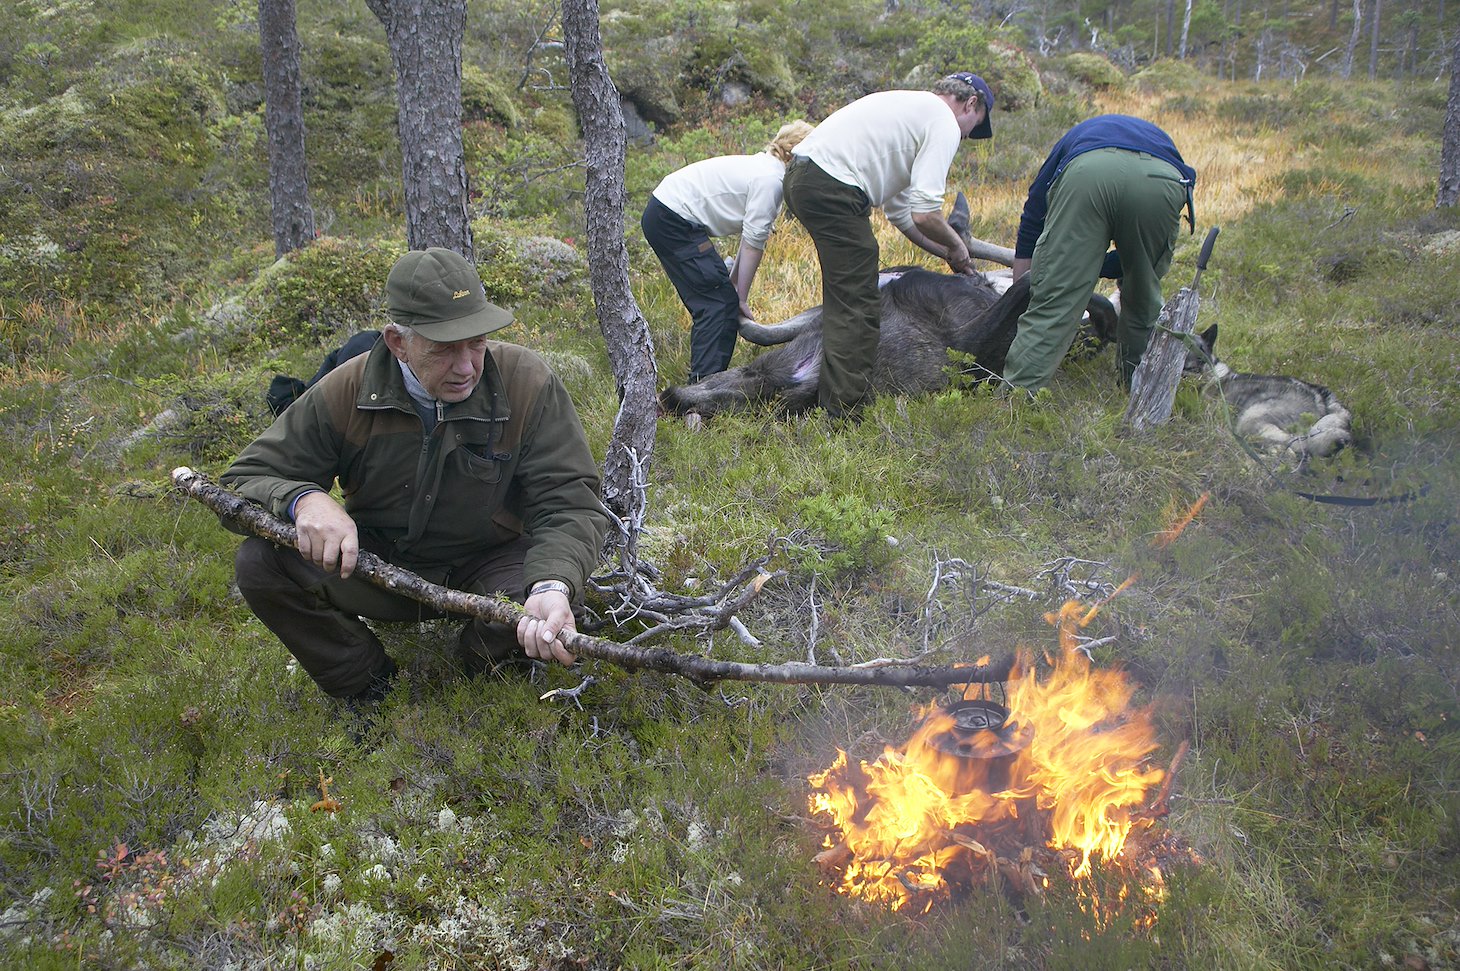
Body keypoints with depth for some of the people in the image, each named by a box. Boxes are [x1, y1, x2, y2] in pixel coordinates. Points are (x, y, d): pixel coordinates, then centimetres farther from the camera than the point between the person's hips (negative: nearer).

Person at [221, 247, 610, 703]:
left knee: (528, 596, -34)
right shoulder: (347, 392, -14)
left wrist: (553, 584, -42)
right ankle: (368, 688, 2)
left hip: (486, 567, -1)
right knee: (259, 560, -21)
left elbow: (569, 502, -20)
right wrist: (303, 498, -34)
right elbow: (243, 480, -9)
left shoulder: (526, 382, -17)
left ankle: (483, 674, 4)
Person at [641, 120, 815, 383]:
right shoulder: (771, 179, -17)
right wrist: (741, 298, -7)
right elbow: (754, 242, -14)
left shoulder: (764, 168, 14)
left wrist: (732, 282, 9)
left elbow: (751, 238, 11)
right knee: (719, 302, -11)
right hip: (674, 220, -10)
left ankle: (701, 382, 14)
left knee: (714, 301, 12)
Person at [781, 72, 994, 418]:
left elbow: (900, 210, 32)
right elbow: (925, 214, -11)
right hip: (831, 189, -11)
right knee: (858, 308, -6)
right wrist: (956, 246, 9)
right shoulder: (944, 123, -1)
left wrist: (946, 253, 32)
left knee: (844, 300, 22)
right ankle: (845, 413, -4)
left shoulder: (910, 106, 30)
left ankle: (831, 401, 29)